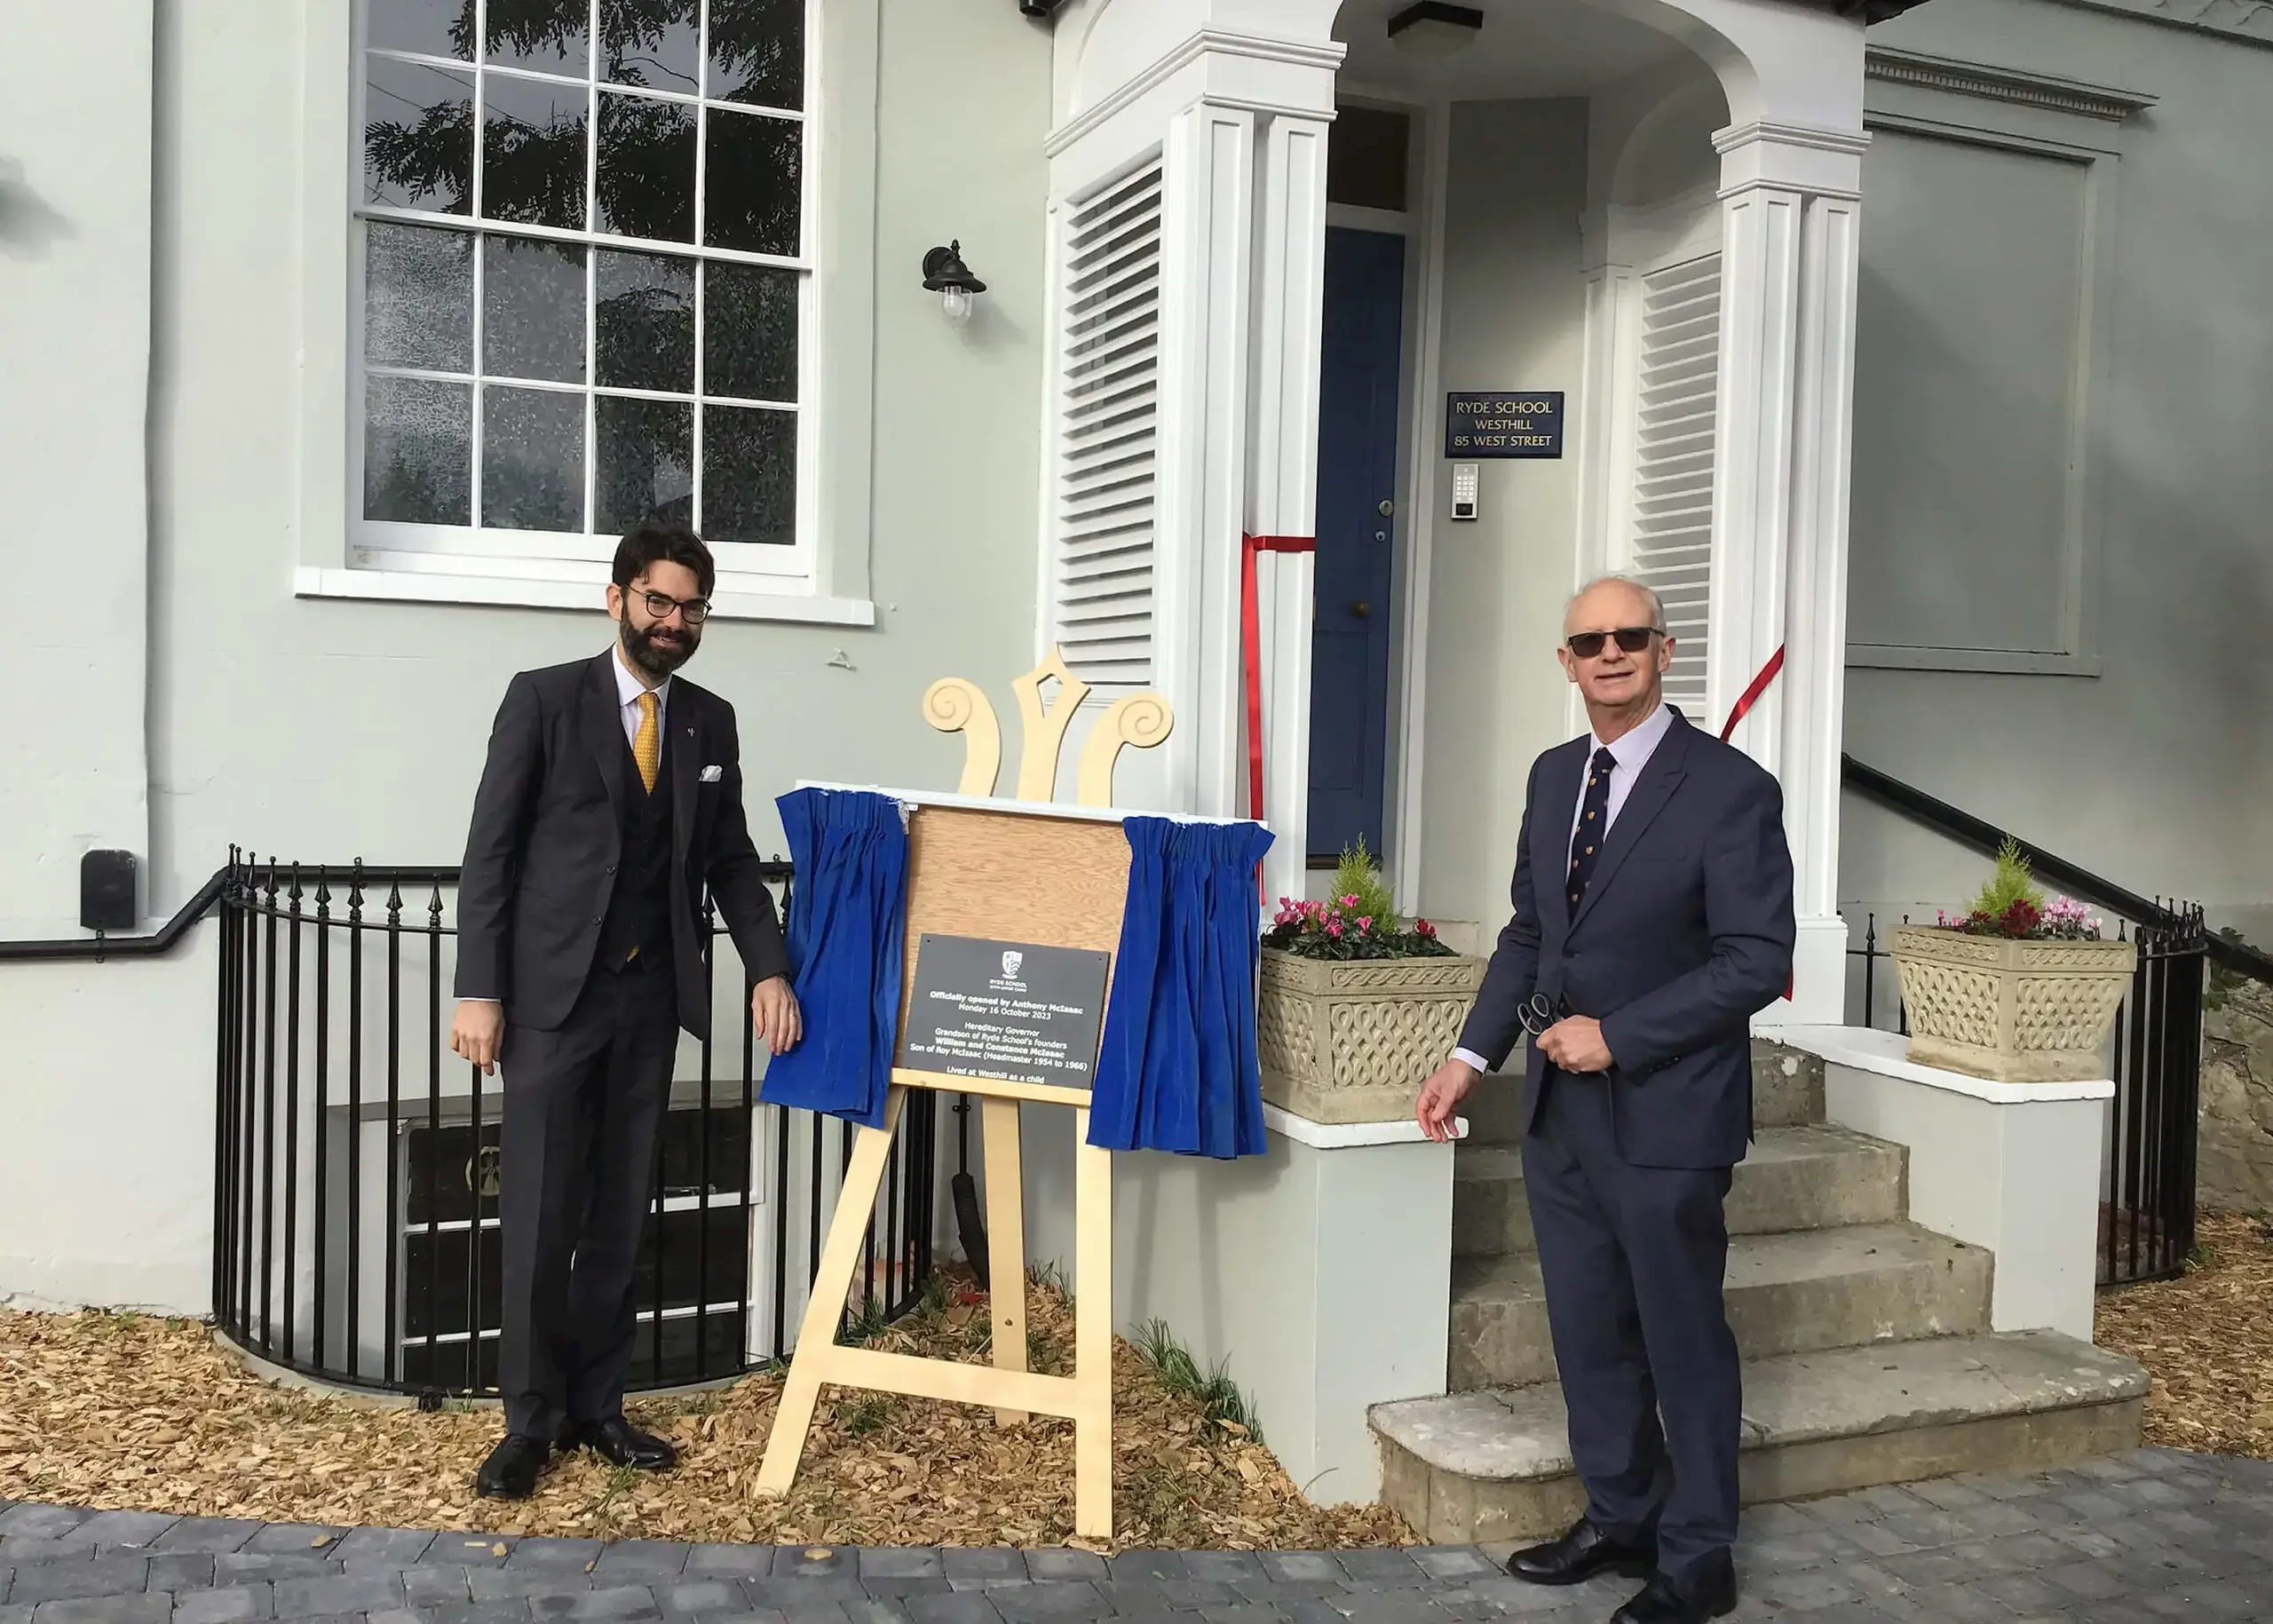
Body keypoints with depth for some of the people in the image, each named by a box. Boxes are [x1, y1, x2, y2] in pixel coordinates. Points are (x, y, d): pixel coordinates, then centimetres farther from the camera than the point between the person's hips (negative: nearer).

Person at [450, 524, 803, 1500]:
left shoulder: (711, 723, 9)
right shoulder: (543, 699, -3)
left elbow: (731, 860, 13)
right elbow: (491, 851, -5)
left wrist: (769, 969, 0)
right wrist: (480, 991, -10)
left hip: (650, 998, 4)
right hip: (553, 993, -4)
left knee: (620, 1216, 9)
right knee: (541, 1216, -1)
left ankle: (595, 1407, 21)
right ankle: (531, 1420, 13)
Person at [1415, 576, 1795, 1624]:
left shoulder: (1730, 788, -12)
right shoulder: (1552, 776, 8)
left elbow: (1758, 960, -15)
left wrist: (1616, 1036, -18)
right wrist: (1473, 1055, 7)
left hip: (1664, 1114, -6)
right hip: (1559, 1108, 6)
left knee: (1682, 1340, 9)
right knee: (1588, 1332, 16)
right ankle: (1618, 1521, 34)